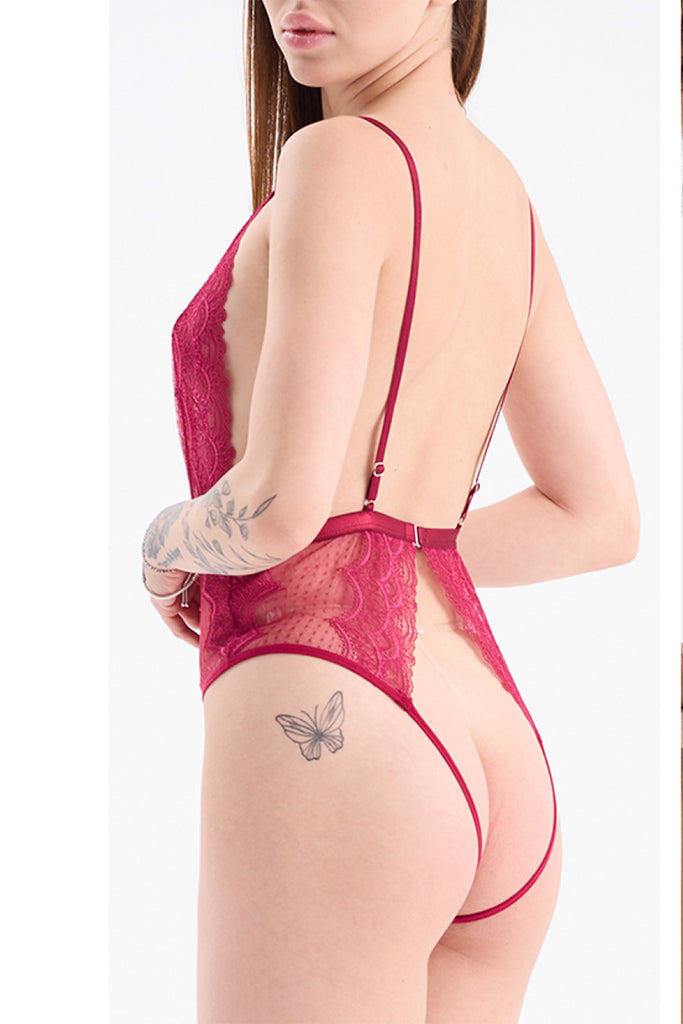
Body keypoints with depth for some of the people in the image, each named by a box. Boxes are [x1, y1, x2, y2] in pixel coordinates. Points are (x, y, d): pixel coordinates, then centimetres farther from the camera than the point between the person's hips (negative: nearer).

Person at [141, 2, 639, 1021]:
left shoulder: (342, 157, -8)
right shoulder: (502, 191, 16)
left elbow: (282, 503, -17)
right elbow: (601, 521, 19)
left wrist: (168, 545, 4)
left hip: (326, 747, -9)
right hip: (493, 779, 9)